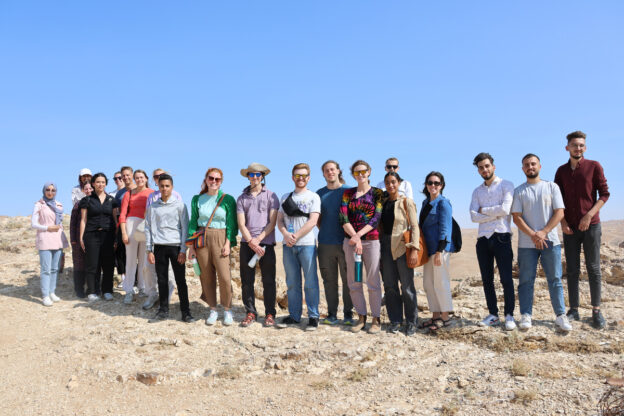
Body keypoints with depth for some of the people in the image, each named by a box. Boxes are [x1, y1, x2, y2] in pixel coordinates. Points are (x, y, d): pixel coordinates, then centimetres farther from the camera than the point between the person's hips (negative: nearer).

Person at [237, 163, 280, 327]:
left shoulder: (271, 196, 6)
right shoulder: (241, 198, 11)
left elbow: (272, 222, -1)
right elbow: (241, 224, 3)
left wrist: (258, 239, -11)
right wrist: (251, 242, -11)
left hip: (266, 243, -2)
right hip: (246, 244, 2)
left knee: (268, 281, 1)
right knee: (247, 281, 4)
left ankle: (270, 314, 9)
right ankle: (250, 313, 13)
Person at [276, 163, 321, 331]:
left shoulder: (313, 197, 3)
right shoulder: (285, 197, 16)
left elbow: (312, 221, -8)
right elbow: (279, 220, 10)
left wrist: (295, 236, -13)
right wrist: (286, 235, -9)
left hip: (307, 244, -4)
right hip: (288, 245, 4)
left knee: (310, 282, -2)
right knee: (292, 282, 8)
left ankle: (313, 317, 5)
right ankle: (294, 316, 16)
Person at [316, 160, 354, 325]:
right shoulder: (320, 193, 11)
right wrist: (324, 232, 7)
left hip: (345, 243, -2)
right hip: (325, 244, 3)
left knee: (348, 279, 1)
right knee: (329, 280, 6)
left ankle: (348, 314, 11)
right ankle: (332, 314, 15)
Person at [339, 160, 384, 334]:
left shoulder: (377, 193, 4)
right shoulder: (348, 193, 10)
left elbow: (376, 218, -6)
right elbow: (343, 218, -1)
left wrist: (359, 235, -17)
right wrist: (355, 237, -15)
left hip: (371, 240, -3)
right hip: (350, 240, 3)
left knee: (373, 281, -3)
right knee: (353, 282, 5)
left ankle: (376, 319, 5)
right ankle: (361, 317, 15)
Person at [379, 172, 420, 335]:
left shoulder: (406, 201, 0)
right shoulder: (383, 203, 13)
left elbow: (414, 226, -4)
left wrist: (414, 248, -14)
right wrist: (379, 246, 7)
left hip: (402, 246, -4)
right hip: (386, 246, 4)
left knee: (407, 285, -2)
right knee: (390, 285, 5)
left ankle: (411, 322, 9)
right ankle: (395, 320, 14)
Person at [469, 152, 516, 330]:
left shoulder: (505, 185, 3)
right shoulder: (477, 191, 16)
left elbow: (505, 209, -13)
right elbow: (474, 216, 2)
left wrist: (484, 210, -1)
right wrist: (495, 214, -9)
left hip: (501, 237, -5)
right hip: (483, 239, 5)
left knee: (506, 278, -5)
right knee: (487, 280, 8)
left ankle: (509, 315, 5)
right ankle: (493, 315, 17)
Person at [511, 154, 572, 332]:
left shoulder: (552, 187, 7)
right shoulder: (519, 191, 7)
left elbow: (559, 212, 0)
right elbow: (516, 217, -1)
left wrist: (543, 232, -12)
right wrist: (533, 235, -13)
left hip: (550, 241, 0)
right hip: (526, 244, 0)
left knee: (555, 279, 2)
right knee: (526, 281, 3)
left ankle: (561, 316, 8)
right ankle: (526, 316, 8)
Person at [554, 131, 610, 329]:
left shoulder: (594, 166, 0)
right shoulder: (561, 171, 8)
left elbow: (604, 194, -3)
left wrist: (589, 215, -13)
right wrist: (562, 221, -3)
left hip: (591, 225, -2)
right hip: (569, 227, 2)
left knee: (593, 268, 2)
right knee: (572, 270, 4)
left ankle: (596, 311, 8)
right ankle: (573, 310, 9)